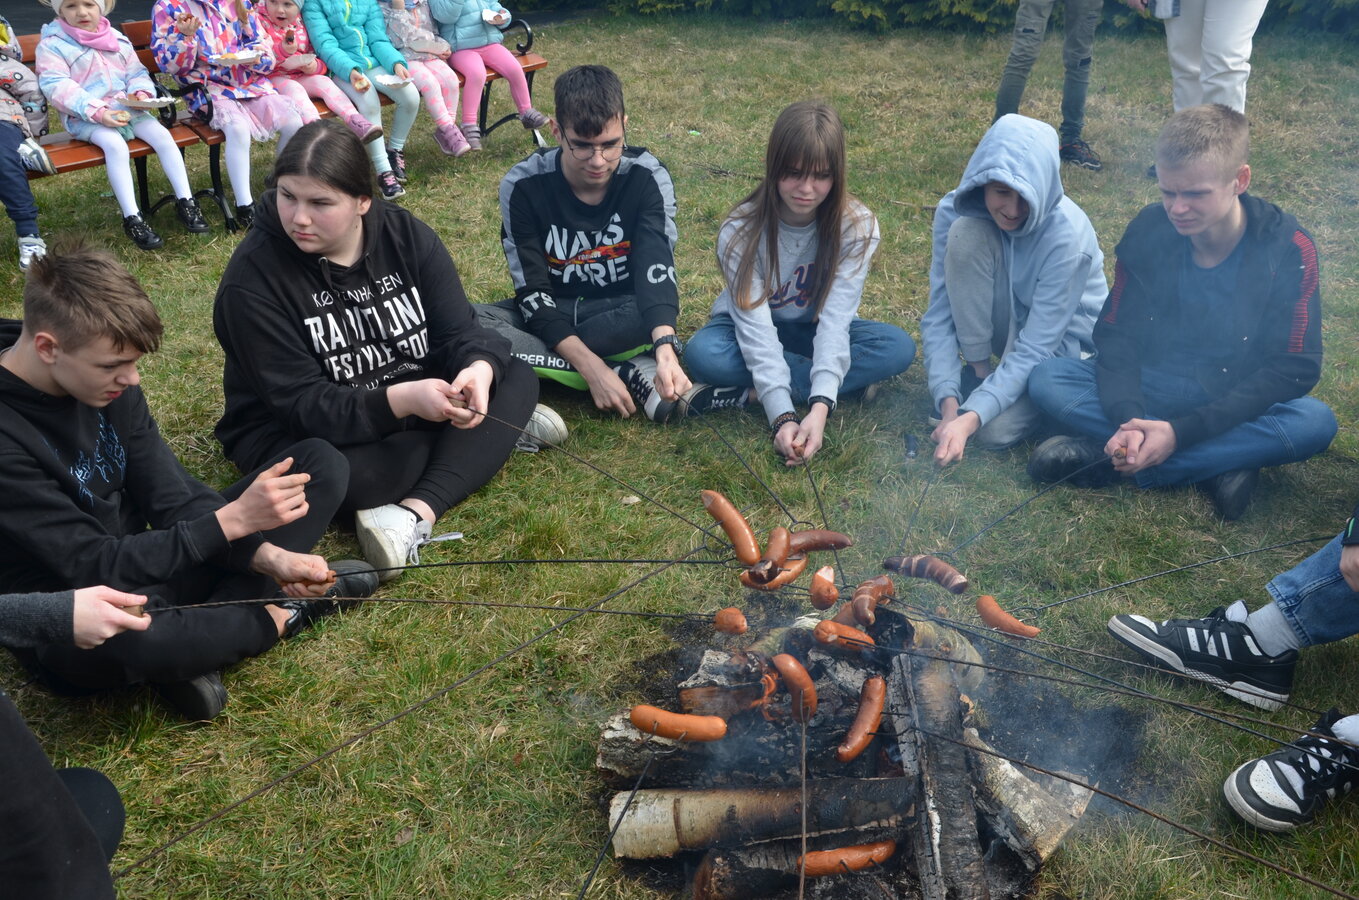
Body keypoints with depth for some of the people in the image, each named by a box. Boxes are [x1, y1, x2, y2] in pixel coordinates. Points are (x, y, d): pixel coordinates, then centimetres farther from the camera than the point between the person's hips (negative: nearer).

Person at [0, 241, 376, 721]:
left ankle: (193, 641, -14)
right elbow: (93, 567, -25)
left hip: (145, 566, 7)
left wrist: (265, 554, -20)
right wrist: (231, 519, -29)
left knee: (318, 462, 0)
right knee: (128, 638, -46)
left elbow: (172, 499, -5)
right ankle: (282, 612, -13)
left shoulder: (107, 383, -4)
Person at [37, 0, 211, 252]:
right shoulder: (53, 44, -4)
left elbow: (136, 72, 16)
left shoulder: (118, 39, 12)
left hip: (126, 108, 5)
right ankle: (132, 217, -30)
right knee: (115, 145, -31)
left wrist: (141, 92, -8)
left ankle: (185, 201, -8)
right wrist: (97, 112, -24)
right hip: (85, 117, -5)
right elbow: (56, 87, -13)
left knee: (162, 135, -15)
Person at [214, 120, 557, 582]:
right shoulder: (252, 278, -21)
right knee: (338, 474, -37)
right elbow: (300, 404, -25)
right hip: (293, 431, -4)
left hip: (412, 406, 5)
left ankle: (415, 512, -30)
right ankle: (495, 433, -11)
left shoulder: (406, 234, -8)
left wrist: (479, 368, -36)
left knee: (518, 379, -12)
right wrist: (402, 400, -41)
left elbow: (460, 332, -11)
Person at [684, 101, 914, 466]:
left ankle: (746, 394, -27)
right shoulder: (741, 230, -24)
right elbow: (755, 325, -30)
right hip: (752, 329, -1)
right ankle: (851, 382, -23)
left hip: (815, 330, 2)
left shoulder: (857, 227, -21)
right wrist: (782, 417, -42)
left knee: (898, 347, -27)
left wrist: (819, 408, -43)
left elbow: (835, 317, -29)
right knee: (703, 353, -35)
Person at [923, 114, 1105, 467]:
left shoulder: (1067, 235, -31)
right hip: (1006, 320, 4)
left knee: (996, 430, -30)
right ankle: (978, 371, -11)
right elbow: (939, 315, -20)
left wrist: (970, 419, -42)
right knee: (965, 235, -28)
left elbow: (1034, 349, -31)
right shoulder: (955, 211, -21)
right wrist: (949, 402, -33)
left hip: (1062, 337, -4)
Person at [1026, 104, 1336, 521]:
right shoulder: (1149, 230, -11)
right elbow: (1116, 333, -8)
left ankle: (1106, 460, -29)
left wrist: (1181, 432, -28)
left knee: (1315, 422, -33)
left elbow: (1294, 370, -17)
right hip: (1150, 389, 2)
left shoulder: (1289, 249, -17)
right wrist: (1128, 418, -28)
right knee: (1046, 380, -22)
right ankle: (1219, 465, -22)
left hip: (1238, 403, -1)